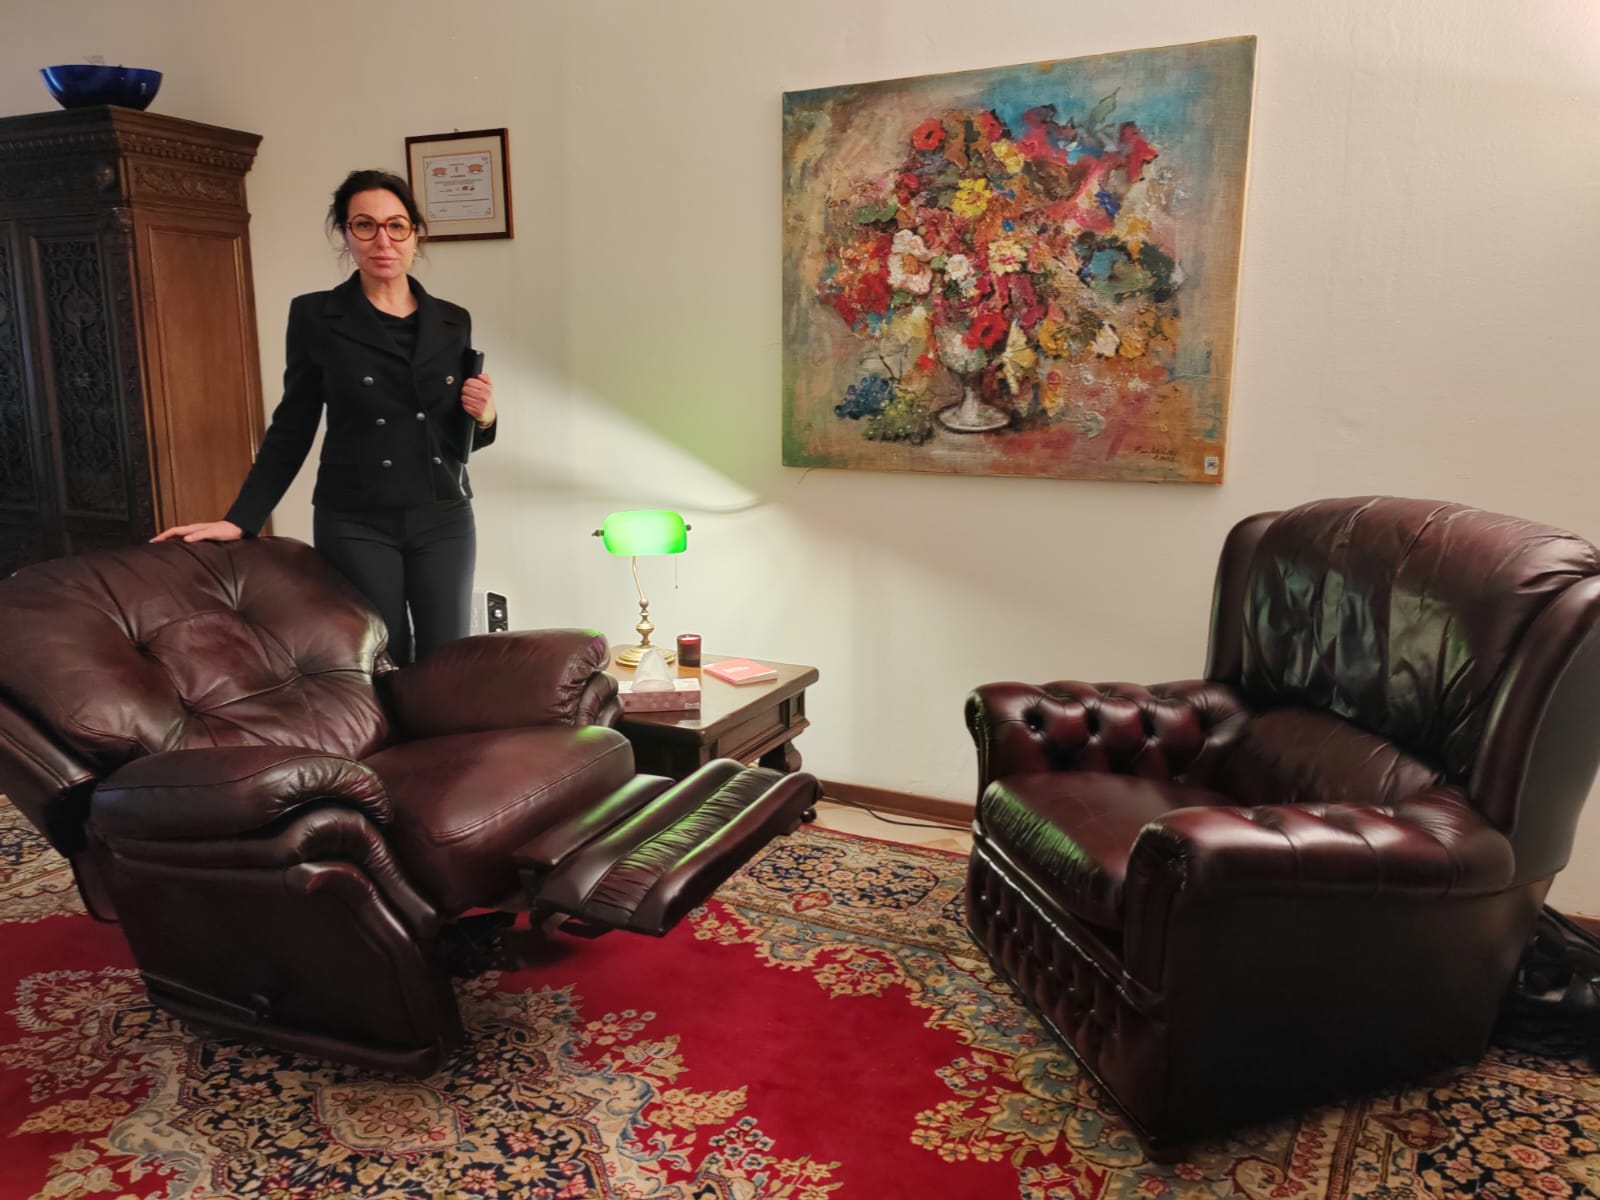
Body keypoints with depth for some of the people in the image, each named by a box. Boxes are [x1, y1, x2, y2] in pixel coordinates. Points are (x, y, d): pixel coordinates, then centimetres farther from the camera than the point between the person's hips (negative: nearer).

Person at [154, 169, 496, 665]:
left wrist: (483, 419, -8)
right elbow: (291, 430, 2)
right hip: (356, 525, -2)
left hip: (444, 521, 3)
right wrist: (241, 520, -4)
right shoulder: (315, 316, -2)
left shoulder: (453, 322, 6)